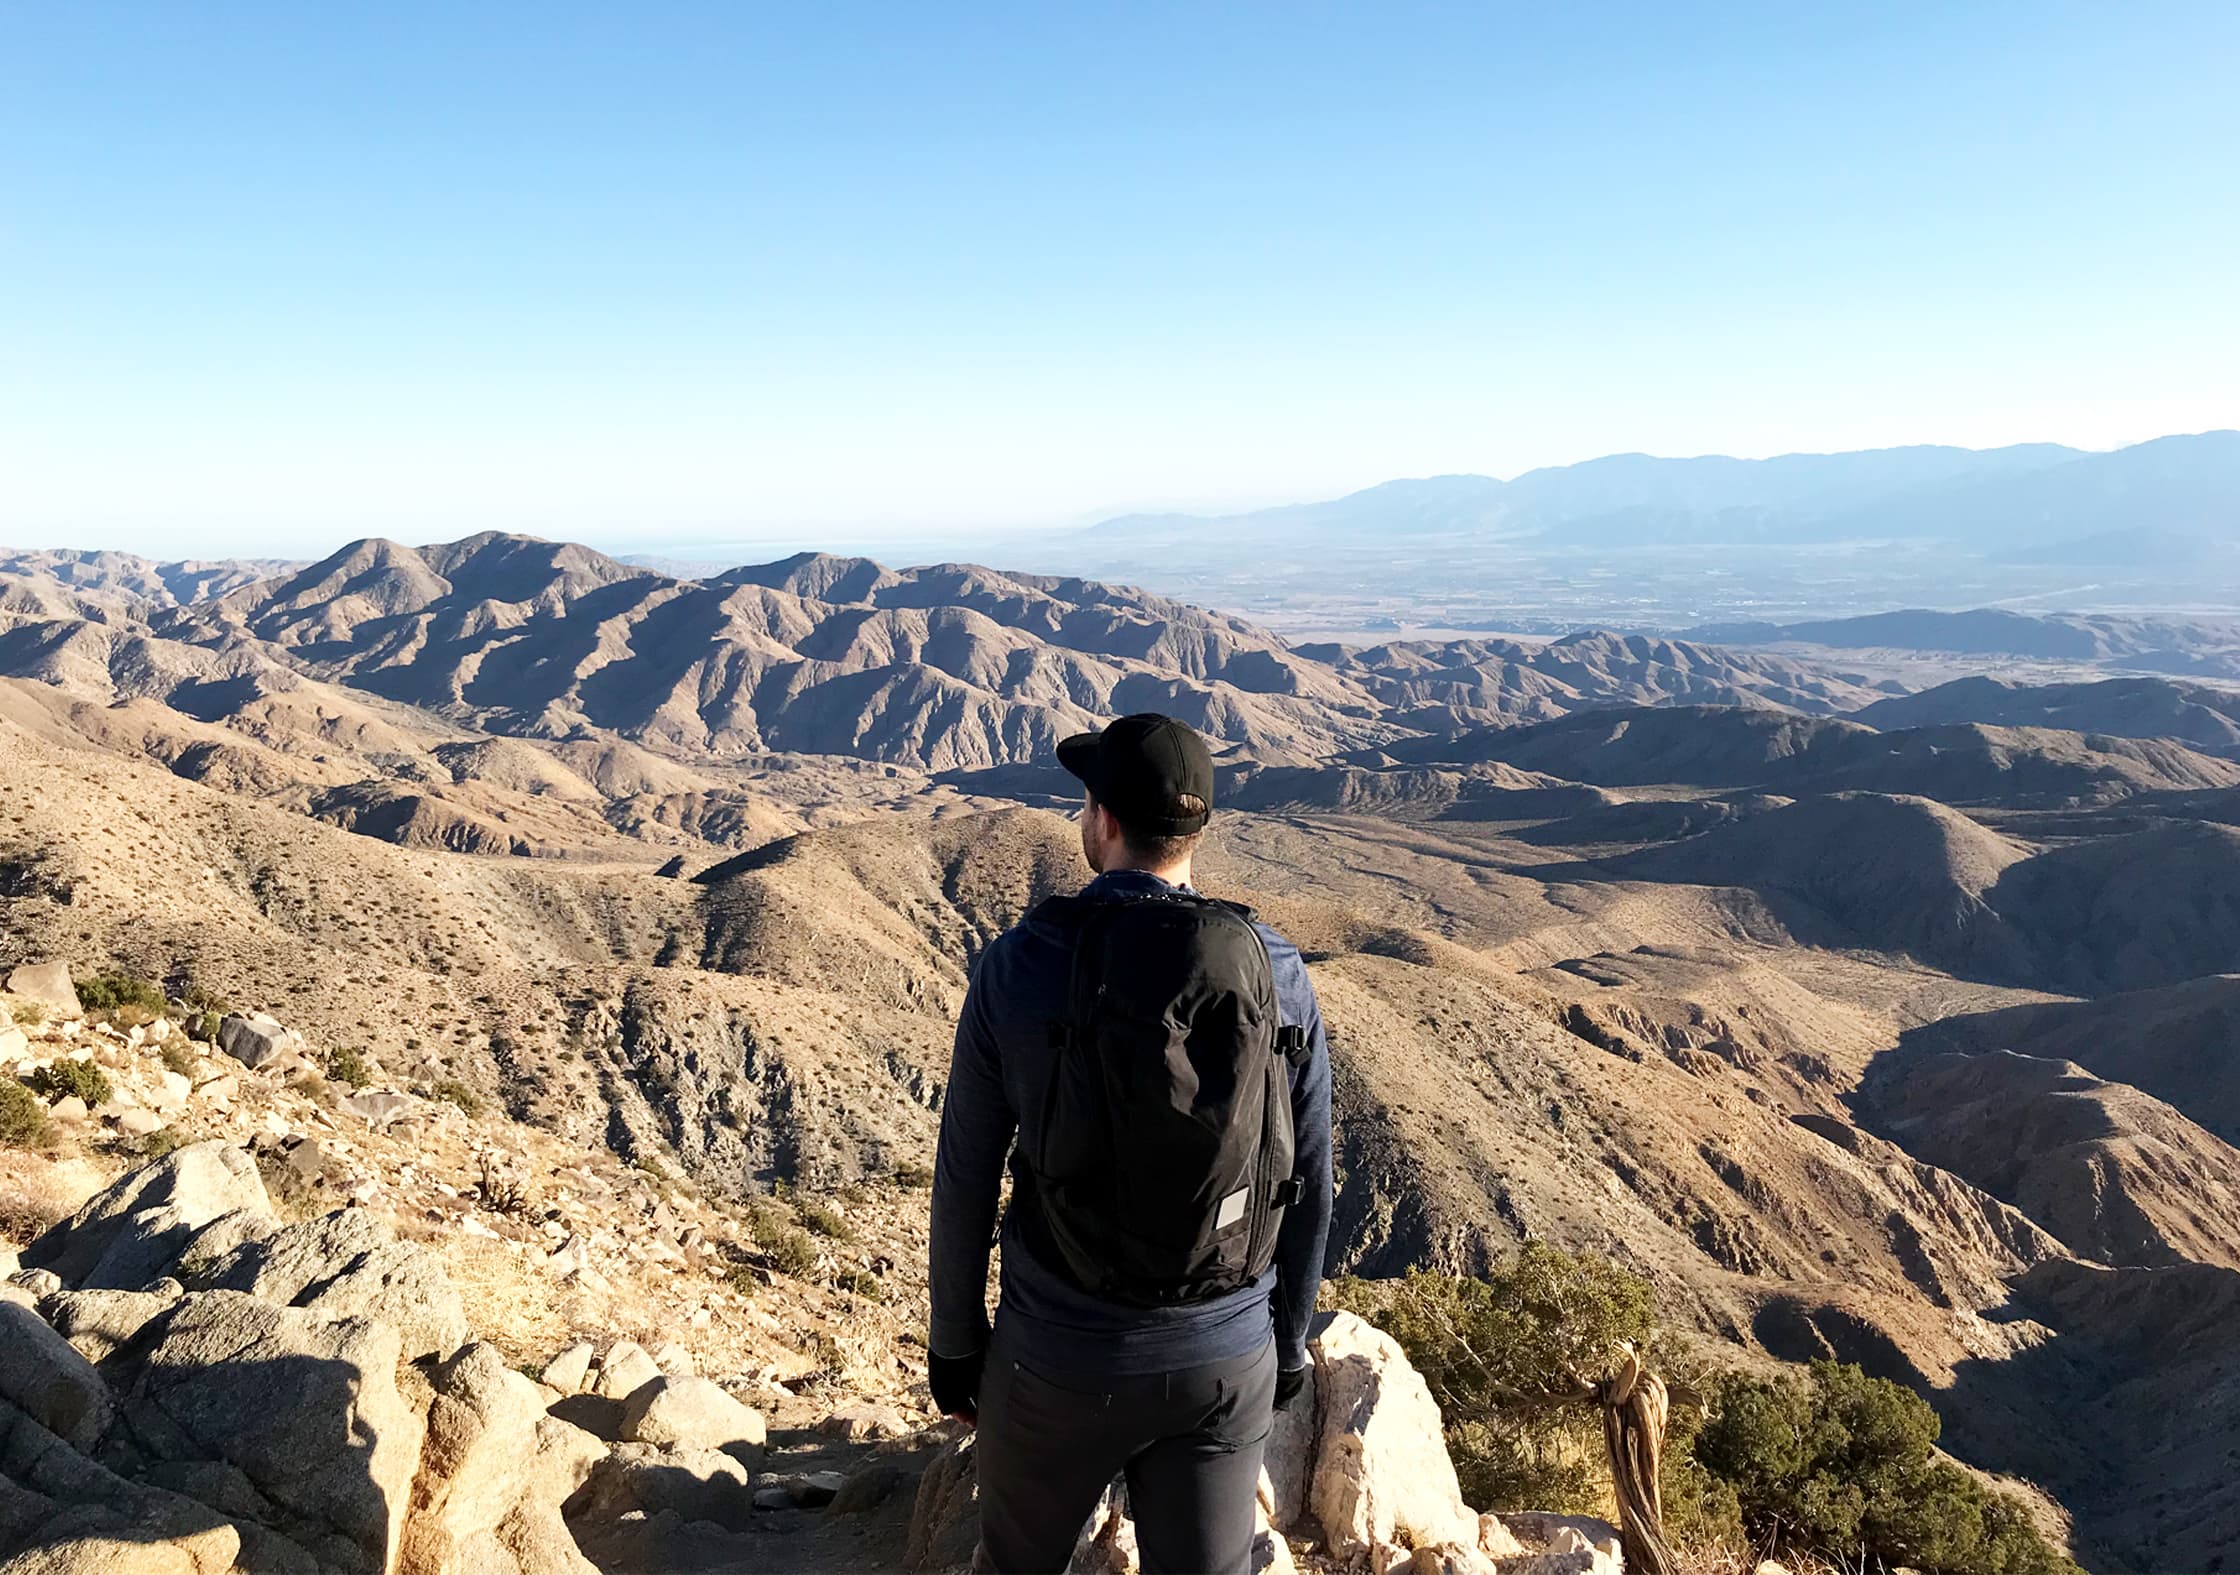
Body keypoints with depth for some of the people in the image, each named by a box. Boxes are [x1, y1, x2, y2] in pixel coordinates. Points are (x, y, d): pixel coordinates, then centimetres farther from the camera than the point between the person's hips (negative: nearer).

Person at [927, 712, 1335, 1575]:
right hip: (1226, 1368, 2)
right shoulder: (1277, 972, -8)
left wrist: (954, 1343, 8)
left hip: (1059, 1360, -1)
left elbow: (964, 1179, -7)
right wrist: (1286, 1345, 14)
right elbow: (1307, 1187, -1)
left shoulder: (1021, 965, -14)